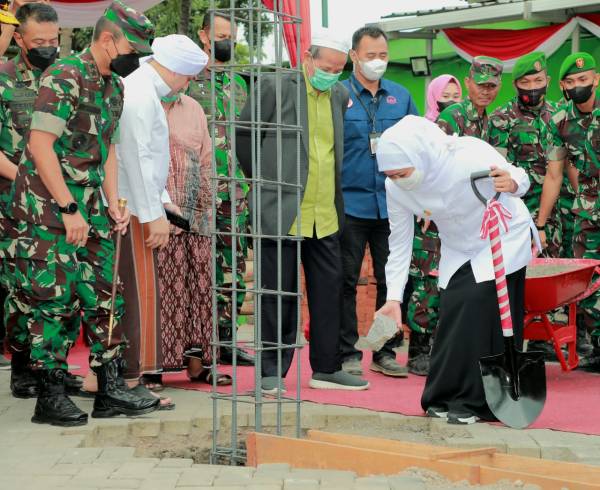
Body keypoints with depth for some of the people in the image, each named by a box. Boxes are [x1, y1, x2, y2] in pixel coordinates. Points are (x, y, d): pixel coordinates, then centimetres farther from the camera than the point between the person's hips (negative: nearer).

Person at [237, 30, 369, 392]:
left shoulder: (340, 95, 11)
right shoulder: (277, 88, -6)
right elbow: (242, 133, 1)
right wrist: (260, 175, 8)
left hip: (326, 214, 6)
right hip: (281, 211, -6)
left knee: (329, 291, 9)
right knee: (278, 294, 0)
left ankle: (327, 368, 18)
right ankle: (272, 371, 8)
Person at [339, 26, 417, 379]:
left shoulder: (401, 96, 10)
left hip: (392, 203, 4)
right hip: (350, 202, -3)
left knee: (391, 279, 8)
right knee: (346, 281, 2)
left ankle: (385, 352, 17)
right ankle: (348, 353, 10)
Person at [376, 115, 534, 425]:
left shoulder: (470, 157, -35)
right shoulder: (395, 188, -20)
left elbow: (520, 178, -18)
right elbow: (400, 242, -10)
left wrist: (512, 183, -43)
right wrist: (394, 297, -16)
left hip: (502, 240, -5)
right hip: (457, 249, 5)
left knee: (482, 310, -15)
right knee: (452, 314, -1)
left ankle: (476, 402, -8)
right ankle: (444, 398, 13)